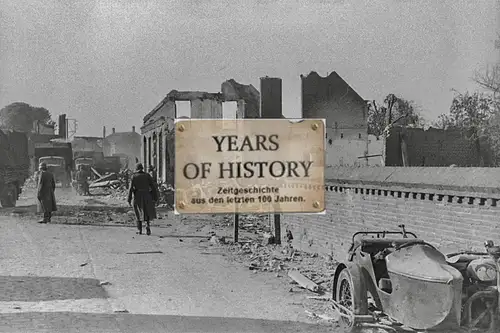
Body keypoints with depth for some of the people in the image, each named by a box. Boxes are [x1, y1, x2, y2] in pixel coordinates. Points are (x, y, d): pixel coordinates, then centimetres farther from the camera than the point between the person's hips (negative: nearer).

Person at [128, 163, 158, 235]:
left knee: (139, 213, 14)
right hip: (146, 196, 0)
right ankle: (148, 225, -10)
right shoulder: (147, 175, 2)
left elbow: (131, 188, -5)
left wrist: (129, 199, -3)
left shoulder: (134, 176, 0)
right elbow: (153, 187, -1)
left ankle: (139, 230, 14)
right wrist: (155, 197, 3)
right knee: (148, 212, 13)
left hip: (137, 197, 0)